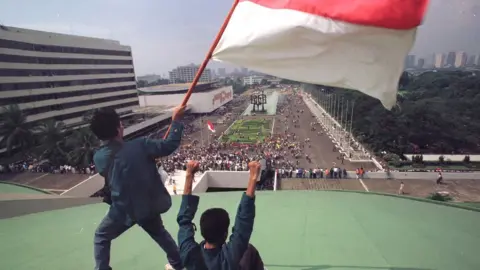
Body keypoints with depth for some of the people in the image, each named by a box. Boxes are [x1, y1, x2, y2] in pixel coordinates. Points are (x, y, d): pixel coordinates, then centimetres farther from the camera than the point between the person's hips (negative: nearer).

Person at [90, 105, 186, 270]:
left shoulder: (98, 157, -11)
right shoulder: (140, 146, -19)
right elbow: (170, 145, -11)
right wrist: (176, 120, -2)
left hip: (124, 209, -1)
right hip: (149, 204, 1)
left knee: (101, 237, 26)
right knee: (159, 232, 29)